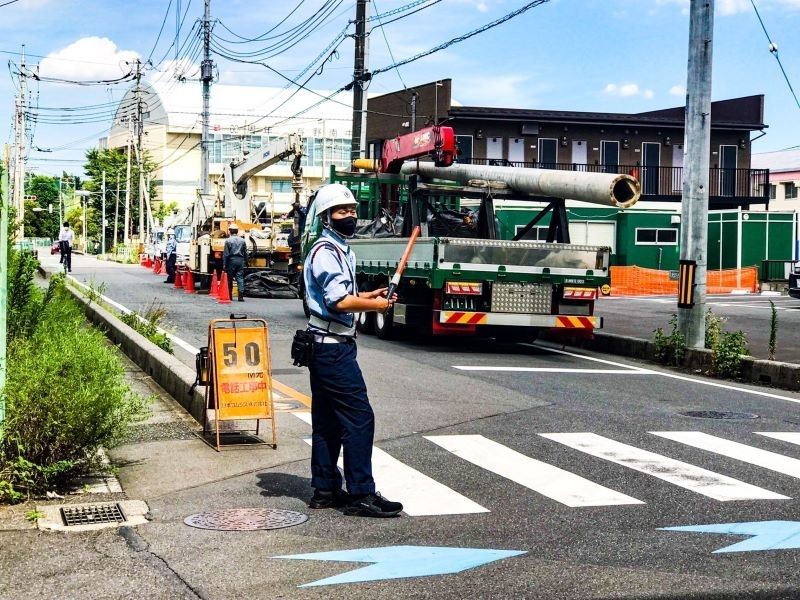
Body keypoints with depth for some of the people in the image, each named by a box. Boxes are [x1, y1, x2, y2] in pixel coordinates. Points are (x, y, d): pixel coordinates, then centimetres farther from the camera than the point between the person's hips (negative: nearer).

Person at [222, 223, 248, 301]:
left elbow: (225, 254, -5)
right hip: (240, 260, 2)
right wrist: (246, 262, 17)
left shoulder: (228, 241, -6)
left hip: (231, 260, -2)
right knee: (240, 278, 0)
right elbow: (245, 253, 8)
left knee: (230, 279, 8)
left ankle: (229, 296, 13)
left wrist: (224, 264, 0)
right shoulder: (242, 240, 4)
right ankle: (241, 296, -10)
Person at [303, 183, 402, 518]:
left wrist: (370, 296, 8)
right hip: (333, 347, -11)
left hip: (326, 348, 11)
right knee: (358, 417, -10)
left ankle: (325, 490, 20)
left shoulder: (341, 251, 19)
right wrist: (376, 306, -11)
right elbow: (340, 302, -23)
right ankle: (360, 494, -7)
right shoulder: (325, 252, -14)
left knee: (327, 421, 13)